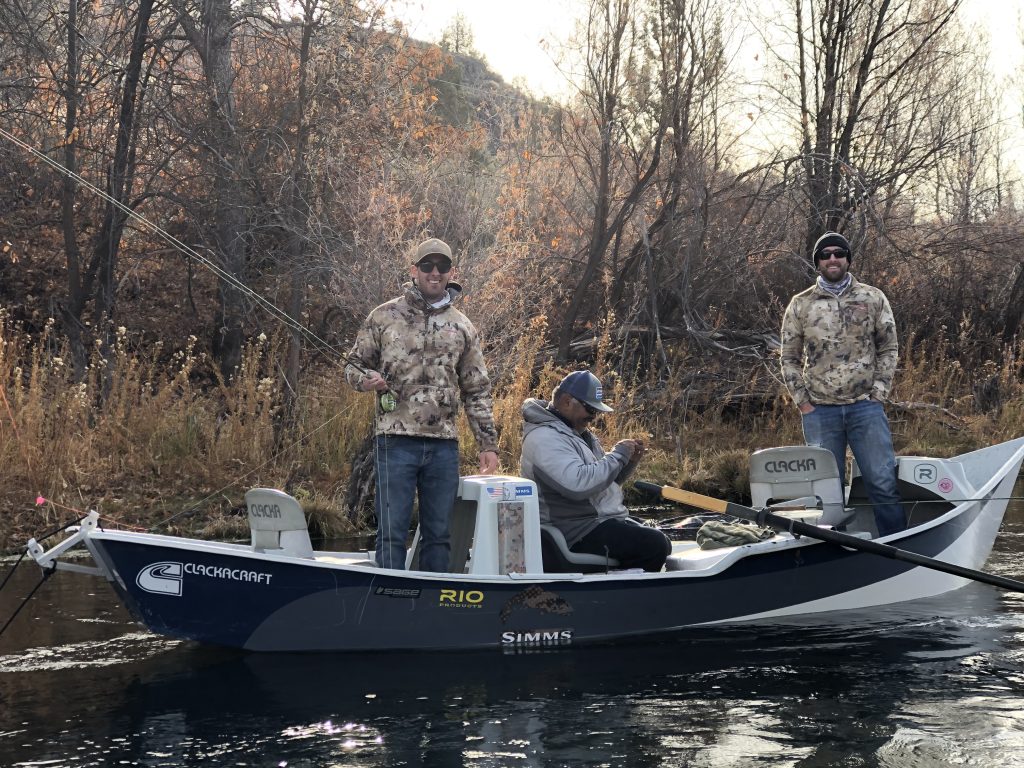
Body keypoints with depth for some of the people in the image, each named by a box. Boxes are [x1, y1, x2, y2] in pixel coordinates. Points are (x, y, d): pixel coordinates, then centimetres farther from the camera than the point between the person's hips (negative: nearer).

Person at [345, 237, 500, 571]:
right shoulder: (385, 316, 5)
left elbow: (477, 391, 14)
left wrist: (488, 443, 8)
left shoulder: (462, 327, 13)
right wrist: (365, 378, -15)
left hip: (444, 445, 3)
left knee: (439, 533, 7)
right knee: (392, 531, -3)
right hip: (396, 440, -3)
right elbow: (353, 364, 10)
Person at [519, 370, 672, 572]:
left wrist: (628, 462, 3)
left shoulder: (579, 432, 16)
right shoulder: (544, 438, -17)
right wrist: (617, 455, -18)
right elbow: (579, 484, -30)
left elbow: (604, 481, 22)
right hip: (576, 532, -11)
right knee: (655, 544, -20)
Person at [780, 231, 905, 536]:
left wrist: (878, 394, -2)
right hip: (819, 411, 1)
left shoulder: (873, 298, 5)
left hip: (865, 407, -1)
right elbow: (789, 359, 9)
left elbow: (889, 348, 7)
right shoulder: (800, 305, 6)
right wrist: (804, 404, 1)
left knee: (883, 483, -4)